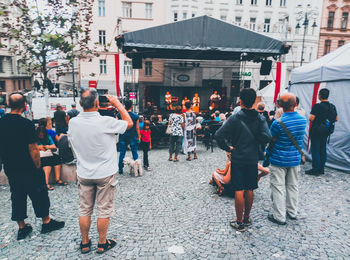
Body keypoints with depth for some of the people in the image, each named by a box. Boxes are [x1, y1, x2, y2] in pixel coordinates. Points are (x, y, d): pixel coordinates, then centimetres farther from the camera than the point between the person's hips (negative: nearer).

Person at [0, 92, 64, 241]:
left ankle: (22, 228, 27)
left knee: (17, 196, 16)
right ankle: (46, 222, 24)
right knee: (39, 195, 10)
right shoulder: (26, 124, -20)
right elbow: (33, 149, -20)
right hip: (28, 168, -6)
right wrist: (38, 166, -9)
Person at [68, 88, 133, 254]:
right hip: (105, 174, -4)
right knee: (104, 210, 12)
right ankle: (102, 244, 27)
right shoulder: (106, 122, -22)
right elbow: (129, 123, -7)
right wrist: (117, 104, 0)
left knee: (85, 209, 17)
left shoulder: (73, 122, -8)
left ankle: (85, 243, 32)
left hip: (84, 174, 4)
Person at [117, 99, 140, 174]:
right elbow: (137, 127, -2)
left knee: (122, 153, 10)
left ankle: (120, 169, 15)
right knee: (134, 152, 9)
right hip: (133, 137, -1)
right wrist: (139, 136, 8)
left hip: (123, 137, 1)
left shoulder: (119, 115, -6)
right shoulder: (135, 116, -8)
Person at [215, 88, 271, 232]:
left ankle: (240, 223, 13)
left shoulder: (235, 118, -11)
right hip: (253, 159, 3)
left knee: (239, 190, 4)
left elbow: (219, 135, -19)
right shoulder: (260, 118, -3)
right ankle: (247, 218, 31)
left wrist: (227, 148, -6)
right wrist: (254, 142, 3)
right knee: (250, 189, 15)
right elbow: (267, 137, -15)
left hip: (238, 158, -3)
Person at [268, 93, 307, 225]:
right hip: (295, 159, 6)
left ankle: (279, 216, 13)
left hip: (279, 160, -5)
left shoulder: (278, 123, -21)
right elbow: (300, 137, 11)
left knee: (278, 187, 5)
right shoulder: (303, 120, -3)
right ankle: (292, 212, 34)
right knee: (292, 186, 19)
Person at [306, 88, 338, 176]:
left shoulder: (317, 106, -17)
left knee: (315, 150, 1)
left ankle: (315, 169, 5)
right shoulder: (333, 106, 6)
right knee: (323, 149, 14)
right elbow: (336, 119, 13)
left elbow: (311, 118, -20)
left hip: (316, 131, -7)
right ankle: (321, 169, 22)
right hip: (327, 131, 7)